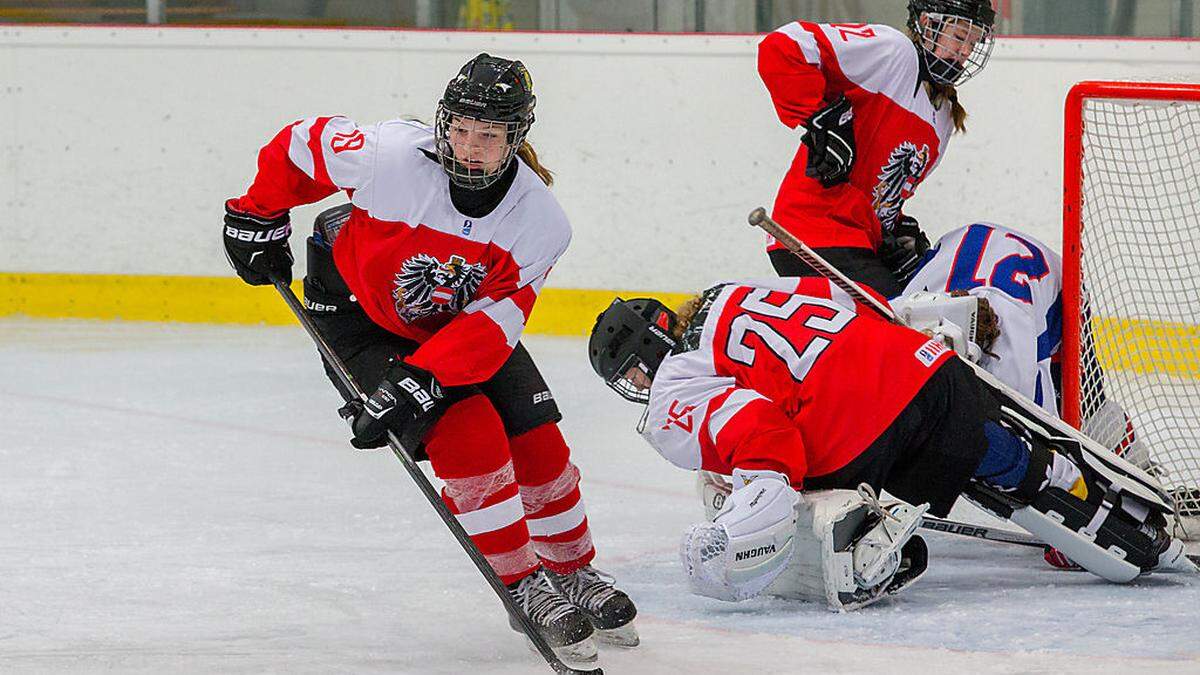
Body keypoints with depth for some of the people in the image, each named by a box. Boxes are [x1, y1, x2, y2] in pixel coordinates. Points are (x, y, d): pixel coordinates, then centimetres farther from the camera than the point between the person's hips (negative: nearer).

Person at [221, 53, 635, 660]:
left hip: (459, 322, 4)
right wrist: (258, 217, -3)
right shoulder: (389, 155, -33)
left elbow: (494, 322, -28)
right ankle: (524, 587, -7)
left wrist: (420, 380, -39)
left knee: (539, 444, -1)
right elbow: (300, 145, -15)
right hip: (356, 310, -4)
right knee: (469, 436, -20)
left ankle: (573, 573, 24)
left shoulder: (539, 221, -24)